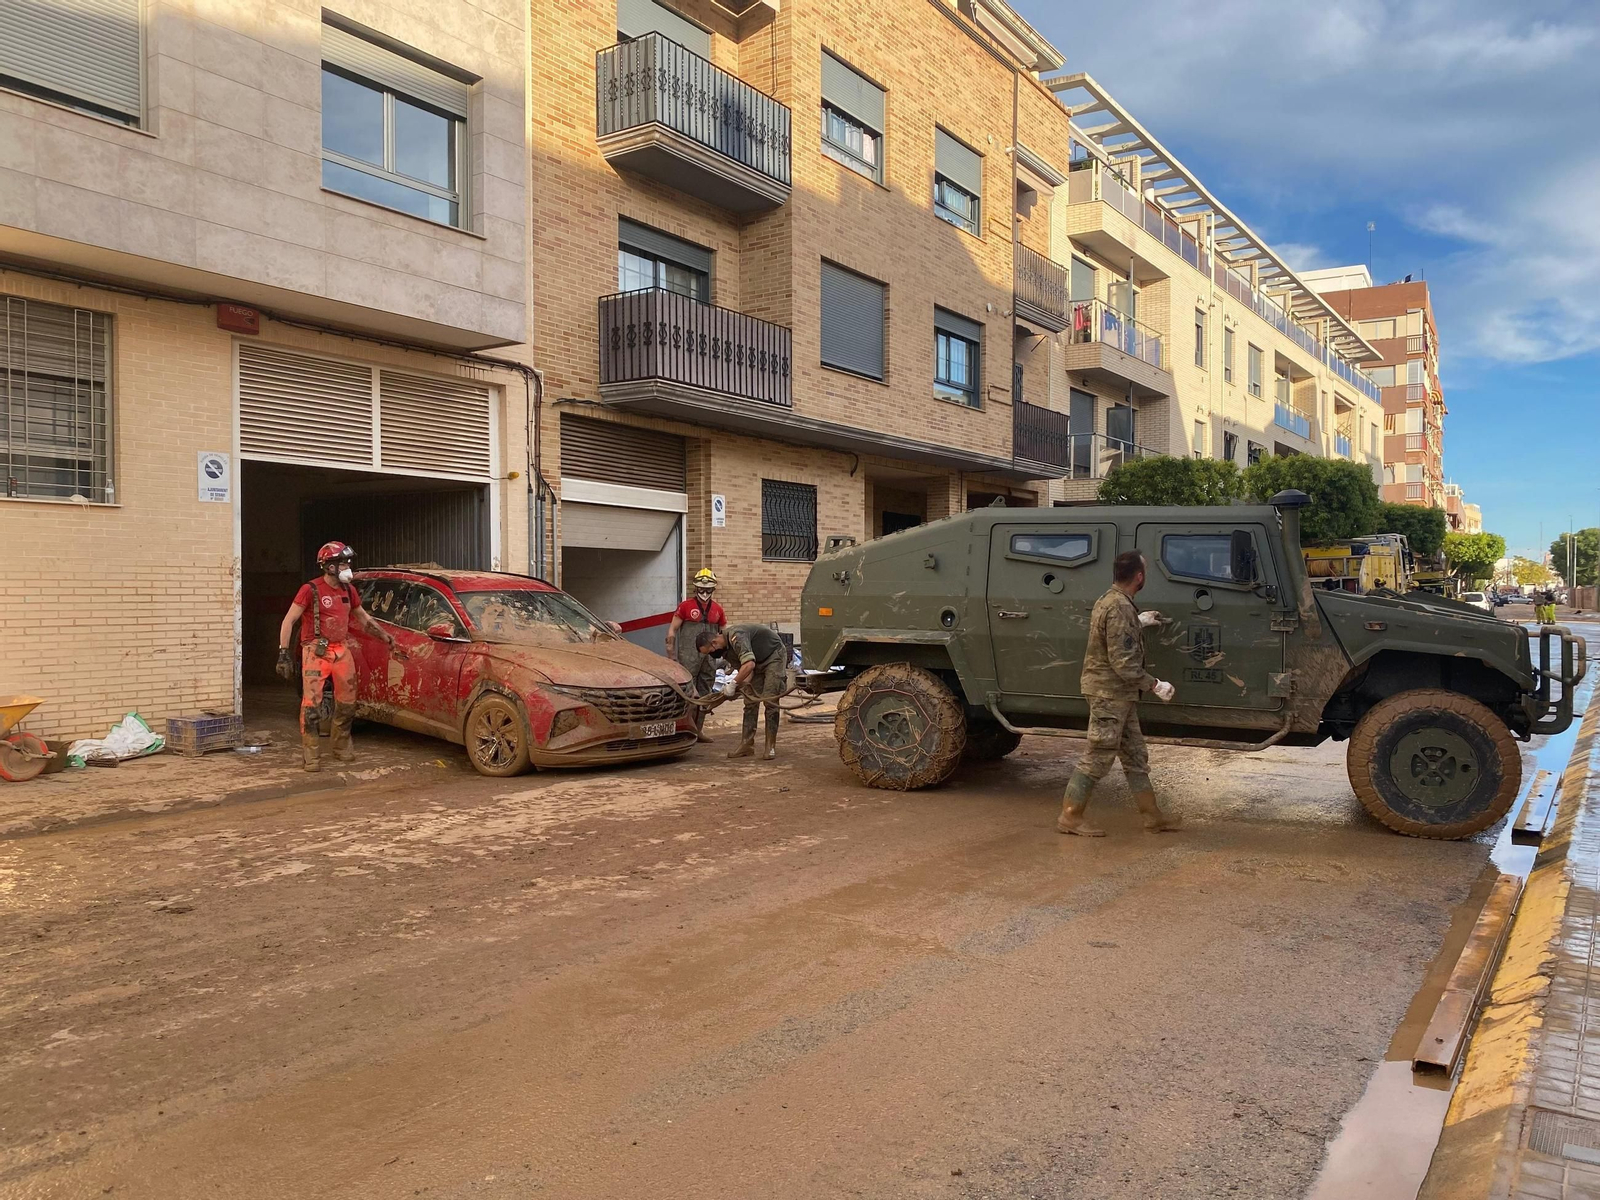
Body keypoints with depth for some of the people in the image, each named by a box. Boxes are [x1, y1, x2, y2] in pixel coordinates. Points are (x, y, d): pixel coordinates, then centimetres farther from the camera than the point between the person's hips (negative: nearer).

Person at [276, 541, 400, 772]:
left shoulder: (348, 590, 9)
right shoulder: (311, 590, -10)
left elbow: (364, 619, 22)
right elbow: (288, 622, -8)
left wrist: (387, 637, 18)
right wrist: (283, 653, -14)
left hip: (341, 651, 6)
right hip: (316, 652, -6)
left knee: (347, 703, 12)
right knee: (311, 704, -8)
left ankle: (340, 745, 30)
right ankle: (310, 755, -1)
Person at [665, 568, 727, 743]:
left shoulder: (717, 609, 10)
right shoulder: (685, 606, -2)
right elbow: (672, 630, -2)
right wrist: (671, 655, -7)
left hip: (709, 658, 5)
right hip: (689, 657, -5)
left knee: (704, 694, 11)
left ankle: (699, 729, 21)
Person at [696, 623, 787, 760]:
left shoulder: (736, 637, -32)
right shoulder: (726, 650, -3)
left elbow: (749, 664, -42)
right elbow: (745, 670, -3)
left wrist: (733, 684, -37)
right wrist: (737, 687, -21)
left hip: (774, 656, -9)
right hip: (758, 662, 9)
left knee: (770, 701, -14)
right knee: (750, 701, 2)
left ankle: (771, 747, -8)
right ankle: (746, 745, 4)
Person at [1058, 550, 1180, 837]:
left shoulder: (1110, 599, 10)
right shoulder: (1120, 608, -22)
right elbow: (1123, 663, -24)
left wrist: (1139, 622, 24)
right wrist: (1155, 685, -16)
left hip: (1118, 693, 10)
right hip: (1110, 692, -10)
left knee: (1135, 756, 15)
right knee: (1098, 757, -3)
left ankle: (1153, 815, 23)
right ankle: (1069, 816, 5)